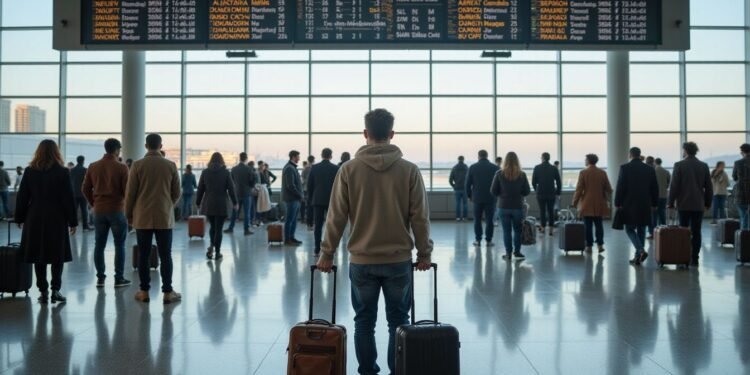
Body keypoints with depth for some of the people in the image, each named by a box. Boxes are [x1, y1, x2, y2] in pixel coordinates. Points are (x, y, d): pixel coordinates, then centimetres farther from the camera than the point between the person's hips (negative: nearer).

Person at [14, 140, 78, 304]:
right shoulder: (62, 172, -5)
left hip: (35, 219, 2)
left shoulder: (29, 171, 2)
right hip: (57, 220, -2)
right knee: (57, 256, 6)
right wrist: (73, 221, -1)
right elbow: (69, 199, -6)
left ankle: (43, 291, 8)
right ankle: (55, 290, 3)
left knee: (39, 256, 7)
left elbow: (22, 197, 4)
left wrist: (20, 218, 13)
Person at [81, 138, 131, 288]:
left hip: (99, 211, 4)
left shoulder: (93, 167, 4)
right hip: (117, 210, -4)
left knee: (99, 245, 9)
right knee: (119, 245, 4)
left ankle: (100, 278, 11)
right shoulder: (121, 167, -9)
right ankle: (119, 279, 5)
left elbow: (85, 188, 5)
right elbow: (127, 190, -10)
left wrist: (93, 203, 16)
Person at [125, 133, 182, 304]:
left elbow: (130, 192, -2)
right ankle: (168, 292, 4)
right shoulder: (171, 166, -1)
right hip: (164, 217, 0)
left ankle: (144, 292, 10)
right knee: (165, 256, 3)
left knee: (143, 255, 6)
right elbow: (176, 193, 5)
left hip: (142, 217, 0)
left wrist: (129, 214, 11)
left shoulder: (137, 165, -4)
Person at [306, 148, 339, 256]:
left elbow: (309, 185, 3)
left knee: (318, 226, 3)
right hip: (331, 200, -2)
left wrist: (310, 199, 13)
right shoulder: (336, 168, -5)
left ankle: (317, 249, 1)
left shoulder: (314, 168, 0)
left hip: (317, 200, 2)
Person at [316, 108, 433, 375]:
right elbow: (420, 218, -3)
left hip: (361, 260, 0)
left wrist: (327, 254, 6)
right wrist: (424, 254, 7)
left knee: (364, 322, 11)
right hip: (399, 259, 0)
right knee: (398, 322, 10)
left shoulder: (349, 170, -4)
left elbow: (336, 217, -3)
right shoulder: (409, 170, -4)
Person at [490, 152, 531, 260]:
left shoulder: (499, 174, -8)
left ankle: (508, 253, 9)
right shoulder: (522, 175, -6)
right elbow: (527, 192, -1)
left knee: (506, 230, 7)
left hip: (503, 206, 0)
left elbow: (493, 191, -5)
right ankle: (517, 252, 16)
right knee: (517, 230, 13)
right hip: (518, 206, 0)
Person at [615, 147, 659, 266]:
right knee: (641, 230, 12)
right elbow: (655, 188, 8)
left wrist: (617, 203, -2)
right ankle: (638, 257, 14)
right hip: (645, 206, 4)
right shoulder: (650, 169, 4)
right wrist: (654, 204, 16)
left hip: (629, 205, -4)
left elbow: (620, 187, -9)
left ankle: (641, 251, -16)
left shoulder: (625, 168, -7)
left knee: (630, 229, 5)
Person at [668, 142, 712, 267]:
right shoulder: (704, 166, 4)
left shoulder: (679, 165, -6)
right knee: (696, 233, 4)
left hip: (684, 204, -2)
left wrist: (671, 202, -1)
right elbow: (708, 187, 6)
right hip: (699, 205, 3)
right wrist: (708, 203, 15)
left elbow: (674, 186, -7)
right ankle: (694, 259, 3)